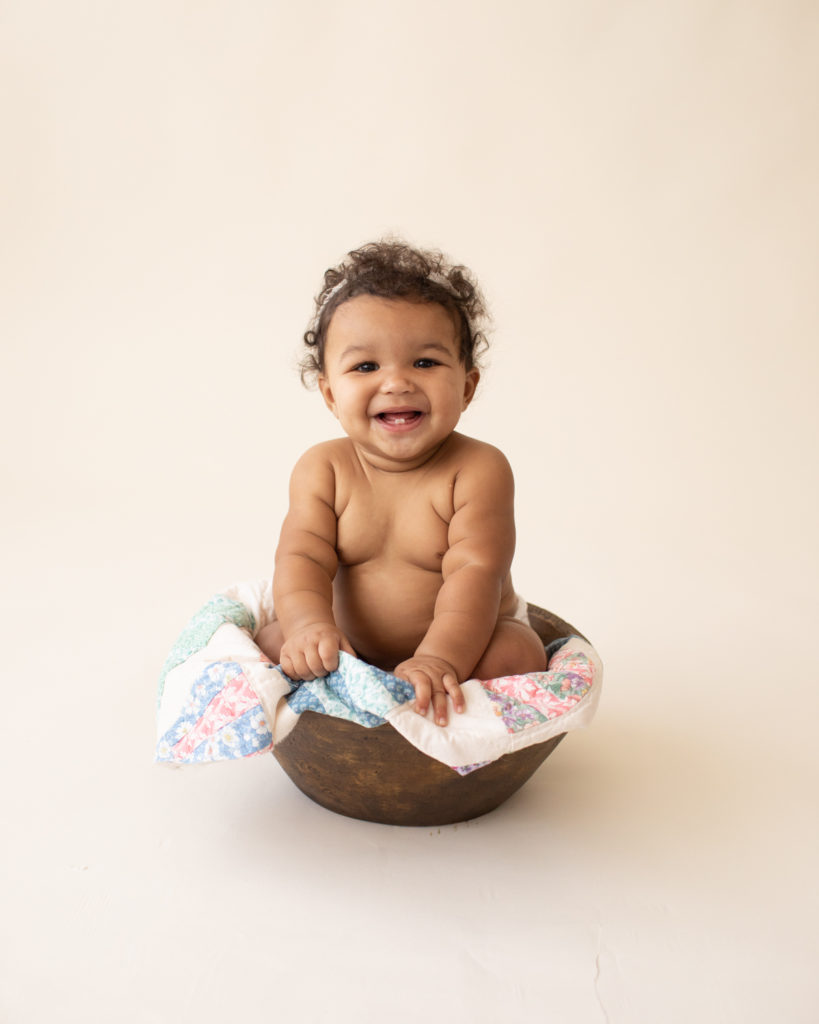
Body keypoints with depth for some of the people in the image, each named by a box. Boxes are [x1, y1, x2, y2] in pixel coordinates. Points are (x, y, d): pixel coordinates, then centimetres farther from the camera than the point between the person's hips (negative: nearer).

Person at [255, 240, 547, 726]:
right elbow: (302, 557, -16)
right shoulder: (322, 470, -9)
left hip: (469, 638, -2)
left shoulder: (478, 470, -19)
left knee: (518, 655, -29)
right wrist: (310, 625, -37)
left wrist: (440, 657, -40)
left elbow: (475, 571, -26)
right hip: (354, 647, 3)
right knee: (272, 641, -10)